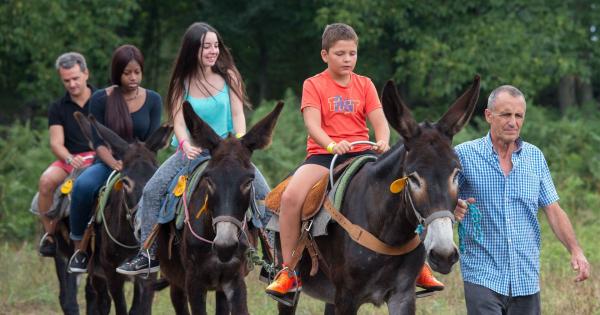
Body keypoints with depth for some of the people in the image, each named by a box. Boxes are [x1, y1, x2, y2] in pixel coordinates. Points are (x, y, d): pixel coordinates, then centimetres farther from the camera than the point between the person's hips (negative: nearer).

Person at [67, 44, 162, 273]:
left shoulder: (152, 100, 6)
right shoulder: (101, 99, 1)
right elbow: (98, 142, -4)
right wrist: (116, 164, -22)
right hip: (107, 163, -1)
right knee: (83, 185, -36)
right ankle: (79, 247, -18)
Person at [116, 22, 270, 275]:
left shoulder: (229, 76, 1)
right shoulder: (182, 83, 2)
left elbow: (237, 114, -3)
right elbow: (178, 121, -5)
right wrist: (186, 145, -25)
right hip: (192, 150, 0)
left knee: (263, 193, -16)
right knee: (151, 191, -17)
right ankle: (149, 255, -11)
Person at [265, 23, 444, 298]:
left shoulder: (364, 85, 12)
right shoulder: (314, 85, 4)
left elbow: (379, 121, 1)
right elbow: (312, 123, -12)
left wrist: (383, 142, -23)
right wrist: (332, 144, -32)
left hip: (360, 153, 3)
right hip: (322, 153, -2)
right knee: (291, 195, -30)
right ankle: (288, 272, -17)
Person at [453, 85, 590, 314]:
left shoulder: (535, 157, 9)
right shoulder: (464, 155, -2)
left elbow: (553, 210, 10)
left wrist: (575, 250, -3)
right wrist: (453, 208, -27)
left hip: (527, 278, 4)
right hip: (482, 275, -4)